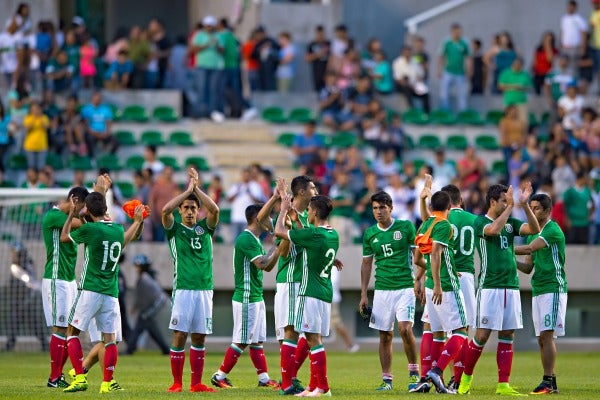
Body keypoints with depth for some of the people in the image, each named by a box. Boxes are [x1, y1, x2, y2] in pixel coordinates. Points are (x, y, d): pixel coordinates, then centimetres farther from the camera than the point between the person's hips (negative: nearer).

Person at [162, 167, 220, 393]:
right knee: (180, 336, -5)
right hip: (183, 289, -3)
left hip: (205, 288, 3)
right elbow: (165, 209, -13)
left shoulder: (205, 228, 12)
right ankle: (176, 383, -1)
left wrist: (197, 188, -3)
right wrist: (188, 189, -7)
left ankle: (196, 383, 9)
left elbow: (214, 210, -6)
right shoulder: (175, 229, 5)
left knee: (199, 338, 5)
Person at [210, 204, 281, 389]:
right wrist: (276, 247, -14)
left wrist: (278, 248, 8)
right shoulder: (246, 239, -16)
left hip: (256, 298, 10)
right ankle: (219, 376, 2)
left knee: (257, 341, 10)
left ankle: (264, 378, 12)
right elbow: (261, 263, -25)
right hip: (246, 299, -10)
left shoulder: (254, 240, 15)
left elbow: (268, 267, 18)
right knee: (241, 342, -5)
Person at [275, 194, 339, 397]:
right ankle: (313, 386, 16)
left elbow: (279, 231, -5)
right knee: (315, 340, 13)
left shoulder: (313, 234, -15)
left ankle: (323, 387, -11)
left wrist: (284, 210, 10)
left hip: (311, 293, -9)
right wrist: (294, 216, 31)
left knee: (314, 339, -8)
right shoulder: (333, 235, 10)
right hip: (325, 293, 9)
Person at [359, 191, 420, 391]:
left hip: (405, 286, -3)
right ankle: (386, 379, 8)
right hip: (382, 290, 3)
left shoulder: (406, 227, -1)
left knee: (405, 328, -17)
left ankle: (414, 372, -1)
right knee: (385, 335, 3)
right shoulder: (369, 234, 7)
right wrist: (363, 294, 9)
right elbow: (366, 264, 14)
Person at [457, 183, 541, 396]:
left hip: (511, 286, 6)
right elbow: (494, 229, -24)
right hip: (489, 287, -5)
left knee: (507, 336, 4)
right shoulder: (480, 222, -3)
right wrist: (511, 206, -20)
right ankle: (466, 378, 11)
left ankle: (503, 385, 5)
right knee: (482, 335, -6)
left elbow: (534, 229, 1)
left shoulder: (511, 223, 13)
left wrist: (524, 205, -8)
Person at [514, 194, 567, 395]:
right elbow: (528, 267, 19)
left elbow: (529, 248, -20)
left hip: (553, 289, -9)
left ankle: (548, 382, -15)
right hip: (538, 291, 9)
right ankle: (551, 383, 10)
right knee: (541, 338, 7)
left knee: (547, 335, -14)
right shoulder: (533, 233, 18)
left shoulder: (553, 230, -9)